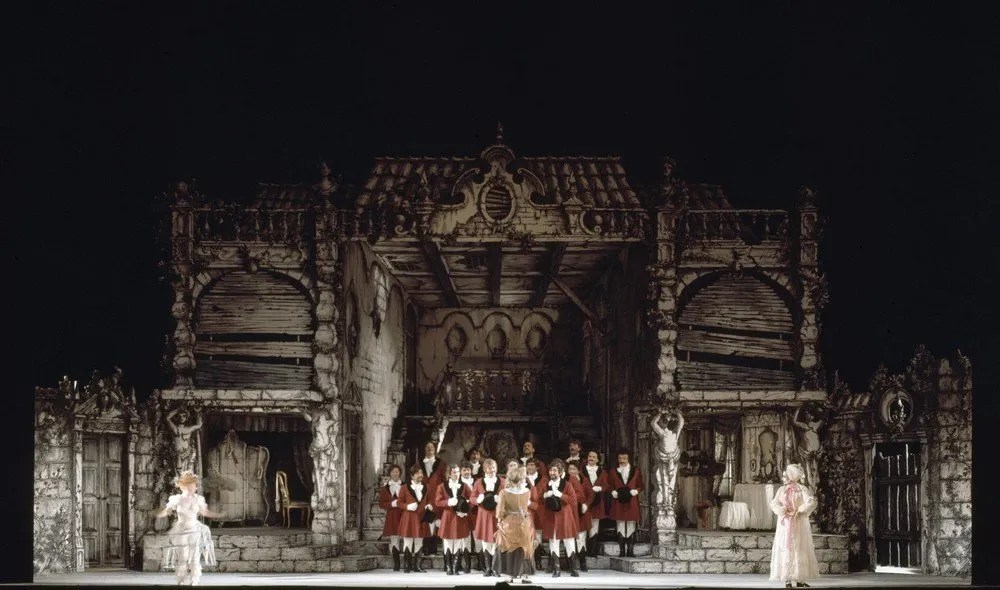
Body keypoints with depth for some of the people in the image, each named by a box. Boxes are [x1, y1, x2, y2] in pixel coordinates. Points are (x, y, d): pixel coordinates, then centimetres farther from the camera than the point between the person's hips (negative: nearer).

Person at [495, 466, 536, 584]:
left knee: (510, 550, 11)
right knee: (523, 550, 13)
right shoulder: (527, 491, -9)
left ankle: (510, 576, 13)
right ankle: (523, 575, 13)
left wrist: (500, 519, 5)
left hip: (508, 525, -1)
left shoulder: (504, 492, -16)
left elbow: (500, 512, -15)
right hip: (524, 524, 1)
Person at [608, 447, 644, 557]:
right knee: (620, 526, 2)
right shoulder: (614, 472, 6)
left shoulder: (636, 471, 6)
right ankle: (622, 550, 5)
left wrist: (635, 491, -12)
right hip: (618, 502, 0)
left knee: (631, 526, 1)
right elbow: (610, 486, 8)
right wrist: (613, 492, -11)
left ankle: (630, 550, 4)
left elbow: (640, 486, 8)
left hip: (632, 502, 0)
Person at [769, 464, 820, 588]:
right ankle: (787, 579, -5)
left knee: (800, 549, 1)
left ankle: (799, 579, 3)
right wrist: (784, 511, -15)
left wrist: (800, 511, -14)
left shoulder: (802, 489, 0)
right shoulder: (781, 490, 4)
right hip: (785, 524, 1)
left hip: (799, 524, -1)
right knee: (786, 550, -4)